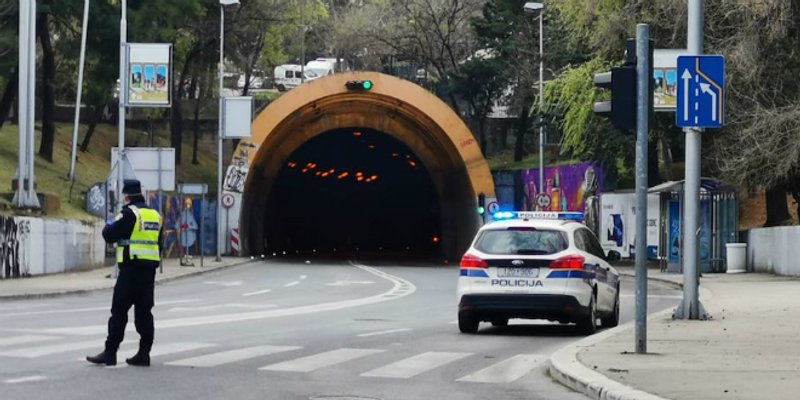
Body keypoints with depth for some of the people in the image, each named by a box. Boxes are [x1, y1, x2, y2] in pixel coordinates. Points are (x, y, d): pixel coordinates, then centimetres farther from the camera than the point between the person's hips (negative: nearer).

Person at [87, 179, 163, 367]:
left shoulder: (129, 213, -10)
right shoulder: (155, 215, 14)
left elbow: (110, 235, -10)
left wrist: (108, 226, 11)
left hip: (131, 269, -7)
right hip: (149, 270, 7)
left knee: (119, 311, -4)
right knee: (144, 312, 10)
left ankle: (110, 352, -4)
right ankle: (144, 353, 8)